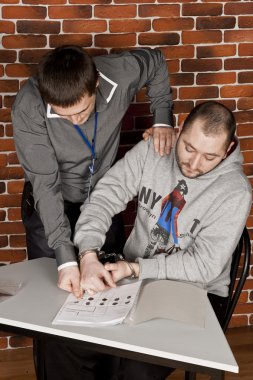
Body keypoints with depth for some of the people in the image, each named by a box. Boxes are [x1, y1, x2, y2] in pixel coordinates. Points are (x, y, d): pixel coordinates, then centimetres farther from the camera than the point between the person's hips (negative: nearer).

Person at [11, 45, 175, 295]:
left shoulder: (120, 75, -27)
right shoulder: (27, 109, -34)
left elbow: (156, 61, -3)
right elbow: (45, 183, -31)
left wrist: (163, 119, -16)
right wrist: (65, 258, -36)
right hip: (50, 203, -2)